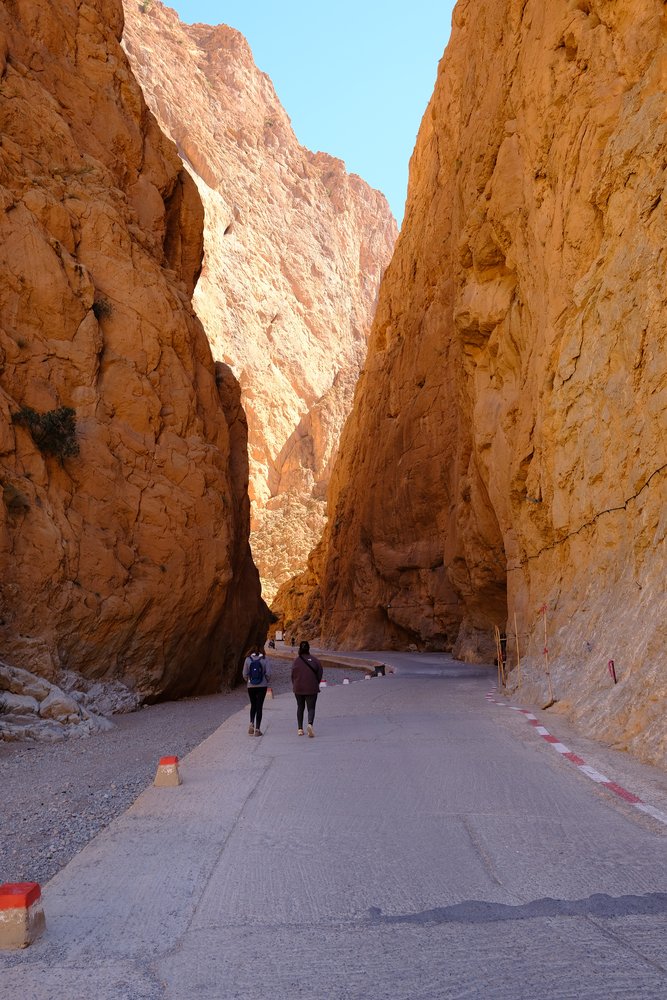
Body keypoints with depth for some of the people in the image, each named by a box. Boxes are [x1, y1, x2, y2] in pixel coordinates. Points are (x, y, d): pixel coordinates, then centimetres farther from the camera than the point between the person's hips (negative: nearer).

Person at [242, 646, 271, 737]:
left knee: (253, 705, 19)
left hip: (251, 686, 1)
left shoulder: (248, 659, -3)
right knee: (259, 706, 4)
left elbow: (245, 674, -4)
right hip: (262, 686, -1)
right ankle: (257, 729, 3)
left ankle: (251, 723, 0)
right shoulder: (264, 659, -5)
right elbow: (268, 673, -9)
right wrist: (267, 681, 10)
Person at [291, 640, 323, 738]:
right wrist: (316, 684, 12)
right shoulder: (314, 660, -7)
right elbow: (320, 673, -3)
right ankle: (310, 724, -24)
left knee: (300, 707, 17)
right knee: (311, 708, 4)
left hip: (298, 688, 1)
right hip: (312, 689, -1)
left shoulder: (296, 661, -9)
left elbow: (293, 675, -6)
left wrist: (295, 686, 10)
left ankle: (300, 729, 17)